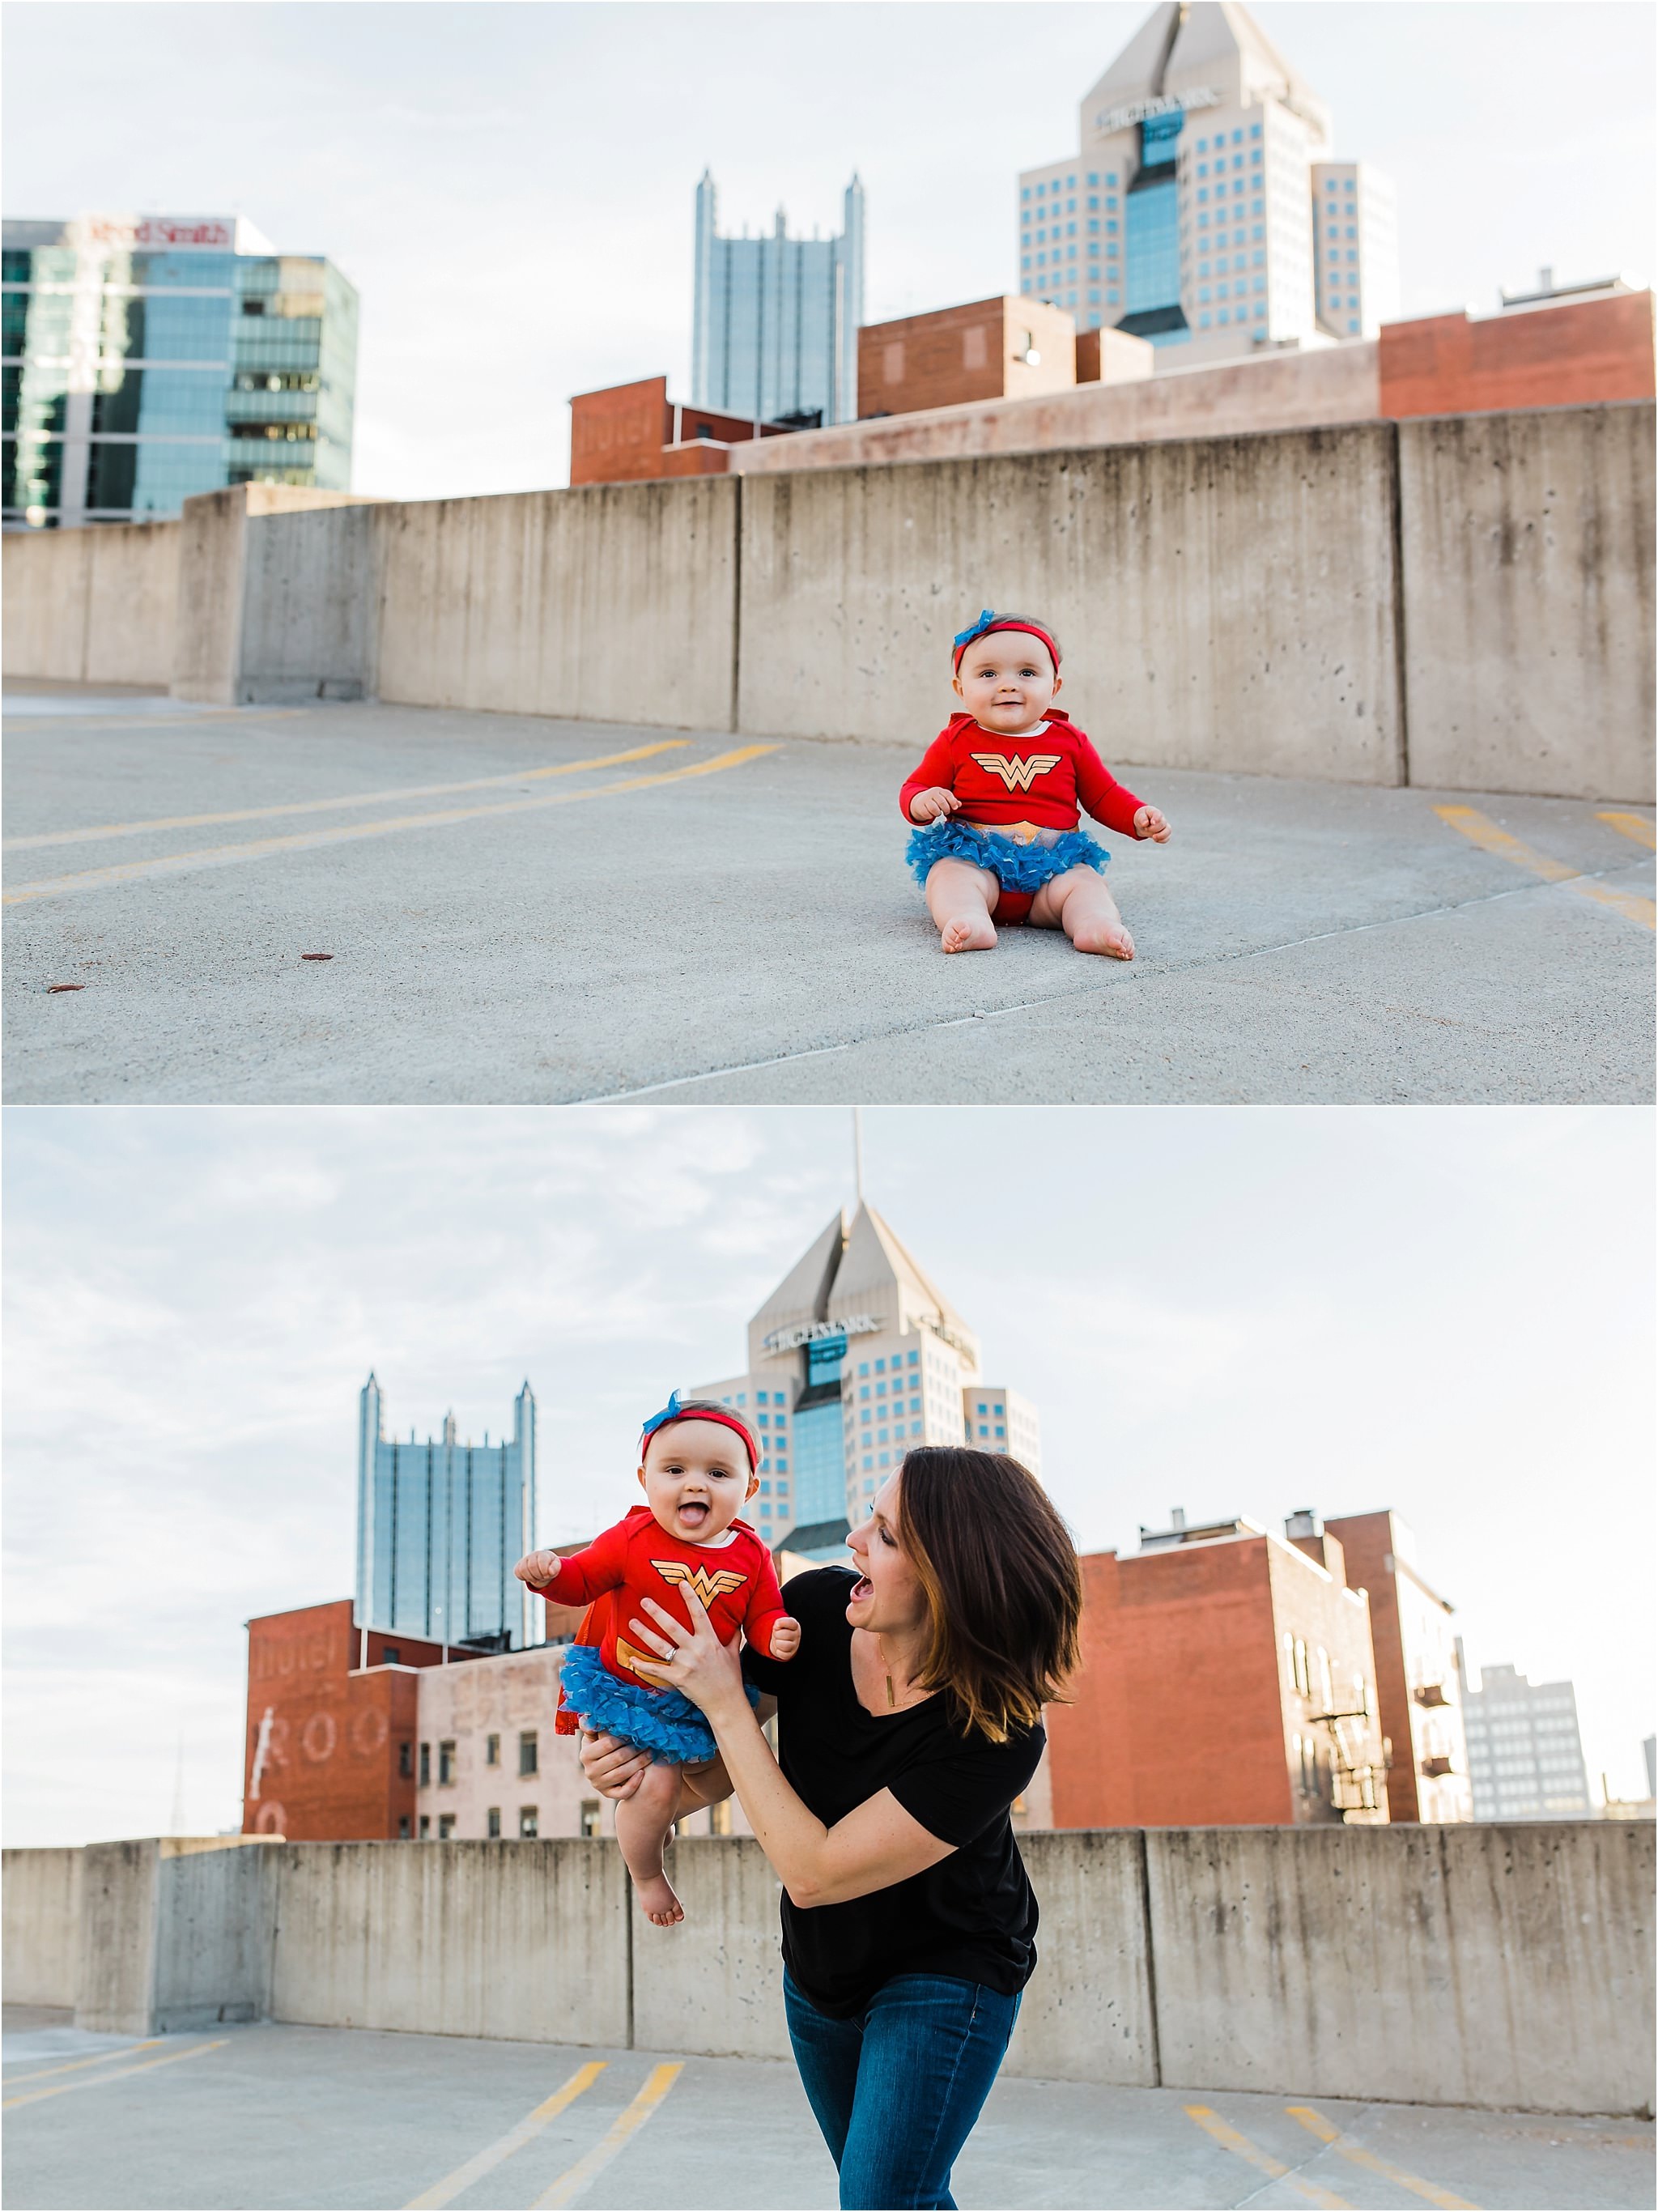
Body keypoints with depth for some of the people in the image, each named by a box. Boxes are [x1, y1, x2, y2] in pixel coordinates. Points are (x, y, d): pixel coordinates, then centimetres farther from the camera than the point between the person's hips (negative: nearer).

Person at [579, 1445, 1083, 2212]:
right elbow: (723, 1766, -5)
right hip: (821, 1970, 5)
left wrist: (723, 1702, -32)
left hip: (944, 1977, -5)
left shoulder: (998, 1735, -34)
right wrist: (640, 1788, -27)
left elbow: (812, 1872, -33)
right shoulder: (816, 1608, -21)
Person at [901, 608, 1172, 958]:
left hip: (1053, 865, 2)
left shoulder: (1070, 742, 9)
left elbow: (1104, 797, 17)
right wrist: (922, 803, -16)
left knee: (1083, 881, -25)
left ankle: (1096, 924, -50)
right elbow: (914, 789, 9)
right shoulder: (956, 742, 4)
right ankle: (969, 921, -56)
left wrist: (1139, 817, -2)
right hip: (974, 860, -2)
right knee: (951, 875, -31)